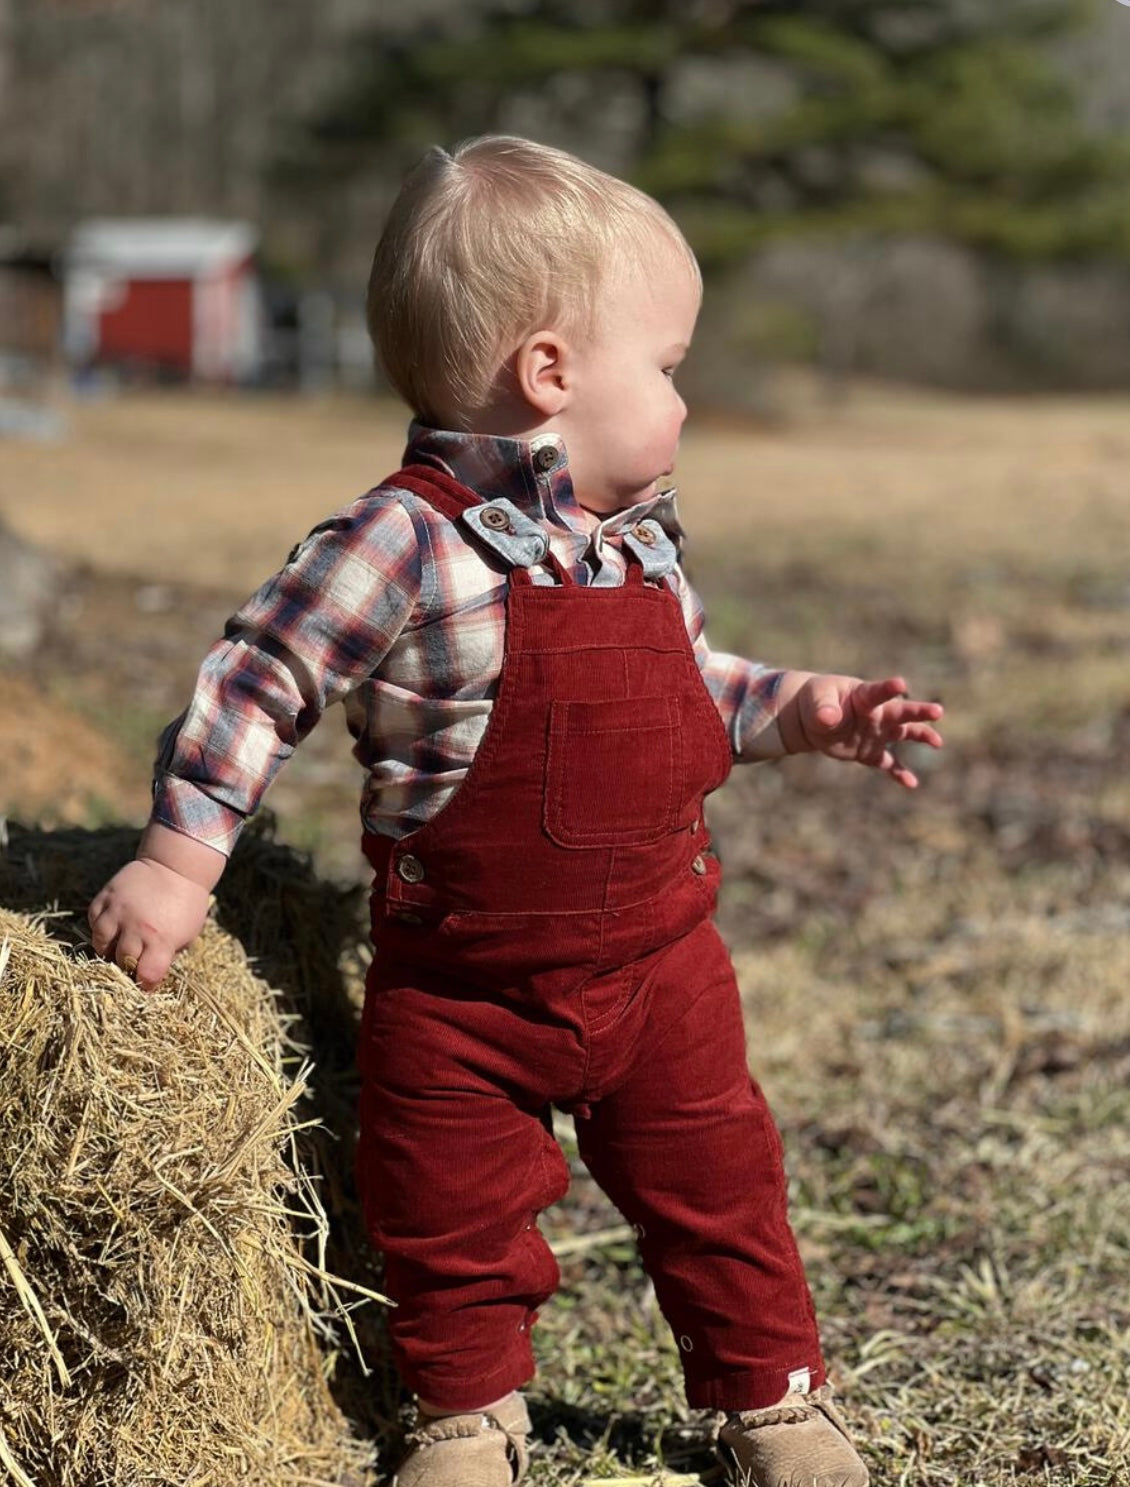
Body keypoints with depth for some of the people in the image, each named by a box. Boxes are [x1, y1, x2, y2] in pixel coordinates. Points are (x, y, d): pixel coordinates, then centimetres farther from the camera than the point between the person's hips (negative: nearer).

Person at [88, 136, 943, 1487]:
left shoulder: (642, 541, 3)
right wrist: (177, 861, -17)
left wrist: (800, 709, 5)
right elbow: (254, 687, -16)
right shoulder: (407, 546, -20)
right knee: (453, 1214, 11)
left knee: (715, 1182, 14)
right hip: (461, 986, -5)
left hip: (659, 955, 5)